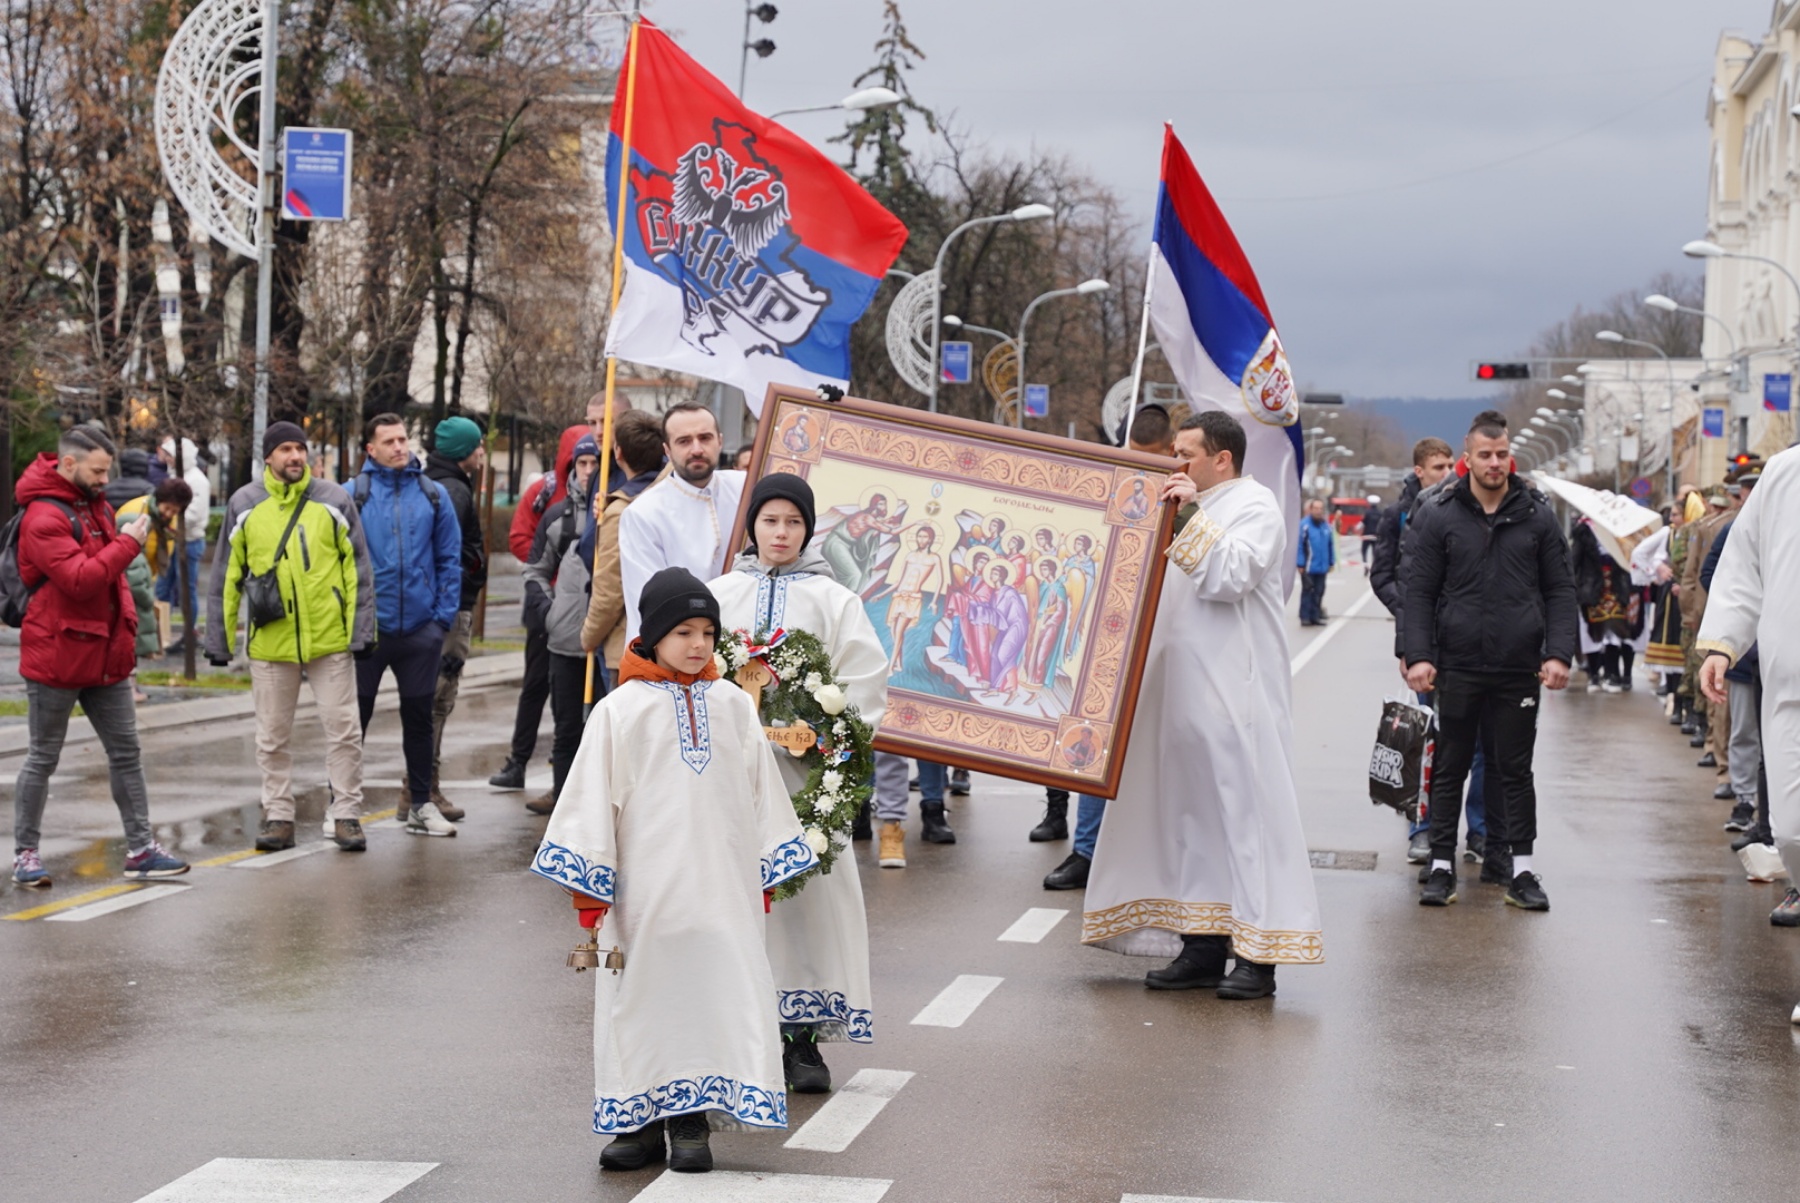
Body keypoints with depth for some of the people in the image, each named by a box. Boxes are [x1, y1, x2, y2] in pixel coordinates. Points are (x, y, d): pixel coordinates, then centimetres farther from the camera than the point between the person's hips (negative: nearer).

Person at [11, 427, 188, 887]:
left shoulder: (96, 506, 12)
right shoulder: (44, 517, -17)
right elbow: (81, 579, -27)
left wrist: (127, 623, 13)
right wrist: (127, 544, -19)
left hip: (106, 655, 8)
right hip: (56, 656, -8)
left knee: (126, 753, 9)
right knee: (43, 759, 2)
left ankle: (140, 849, 14)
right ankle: (25, 854, 12)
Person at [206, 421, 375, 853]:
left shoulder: (333, 500, 1)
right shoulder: (244, 505, 3)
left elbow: (358, 569, 3)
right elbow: (225, 578, 7)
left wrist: (362, 629, -3)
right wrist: (219, 639, 5)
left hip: (330, 639, -1)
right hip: (270, 643, 1)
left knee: (344, 729, 2)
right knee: (273, 736, 8)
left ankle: (347, 815, 10)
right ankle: (278, 816, 18)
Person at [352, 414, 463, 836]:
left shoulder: (433, 494, 4)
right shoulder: (352, 495, -3)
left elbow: (449, 559, 6)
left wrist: (443, 616, 0)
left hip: (421, 628, 2)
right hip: (369, 626, -2)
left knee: (418, 717, 11)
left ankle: (421, 804, 21)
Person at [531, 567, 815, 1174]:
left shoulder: (734, 706, 6)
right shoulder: (621, 710, -2)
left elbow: (762, 790, 13)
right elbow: (592, 797, -2)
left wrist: (766, 873, 13)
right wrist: (588, 887, -3)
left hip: (721, 885, 2)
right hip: (645, 889, -2)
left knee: (714, 989, 1)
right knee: (643, 996, 4)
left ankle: (690, 1124, 11)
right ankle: (642, 1121, 14)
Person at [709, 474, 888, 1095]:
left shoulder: (833, 600, 6)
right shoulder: (719, 594, 10)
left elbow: (864, 681, 0)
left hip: (805, 772, -1)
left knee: (808, 891, -4)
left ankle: (803, 1039, 2)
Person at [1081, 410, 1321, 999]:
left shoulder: (1255, 505, -5)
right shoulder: (1193, 508, 21)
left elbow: (1230, 576, -19)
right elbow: (1167, 590, 26)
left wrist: (1193, 516, -19)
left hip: (1236, 693, -9)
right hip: (1185, 691, 9)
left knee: (1243, 810, -8)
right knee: (1192, 814, 7)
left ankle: (1258, 955, -7)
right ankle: (1203, 947, 11)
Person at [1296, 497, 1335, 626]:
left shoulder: (1326, 525, 6)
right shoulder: (1304, 525, -11)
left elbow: (1331, 545, 11)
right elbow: (1299, 545, -12)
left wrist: (1331, 562, 9)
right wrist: (1300, 564, -14)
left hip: (1322, 567, 5)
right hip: (1308, 566, -5)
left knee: (1318, 592, 10)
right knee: (1307, 591, 0)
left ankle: (1315, 616, 18)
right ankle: (1305, 617, 6)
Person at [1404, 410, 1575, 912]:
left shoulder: (1537, 514, 5)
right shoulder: (1437, 514, 1)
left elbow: (1560, 589, 7)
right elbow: (1419, 591, 1)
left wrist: (1558, 654, -3)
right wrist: (1419, 656, -8)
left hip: (1519, 669, 1)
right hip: (1458, 666, -1)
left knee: (1515, 770, 6)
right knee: (1450, 768, 6)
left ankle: (1520, 868, 12)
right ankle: (1441, 865, 13)